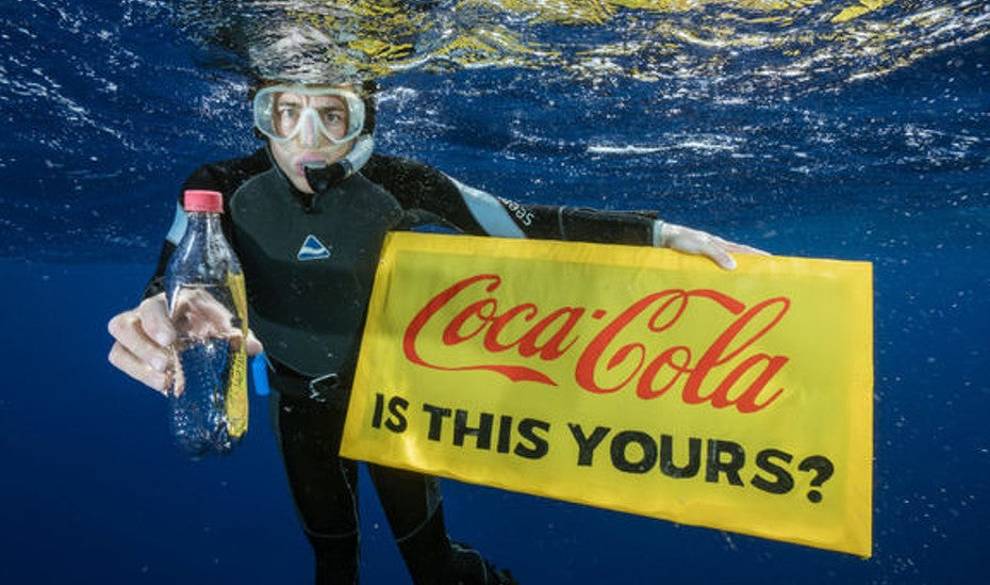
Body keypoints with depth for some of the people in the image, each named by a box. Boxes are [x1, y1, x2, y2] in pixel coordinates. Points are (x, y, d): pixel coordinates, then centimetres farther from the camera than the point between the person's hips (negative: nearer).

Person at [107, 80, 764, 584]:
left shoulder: (391, 184, -23)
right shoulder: (222, 190, -20)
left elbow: (521, 224, -23)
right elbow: (175, 282, -29)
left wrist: (660, 233, -31)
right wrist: (158, 319, -56)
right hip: (300, 403, 2)